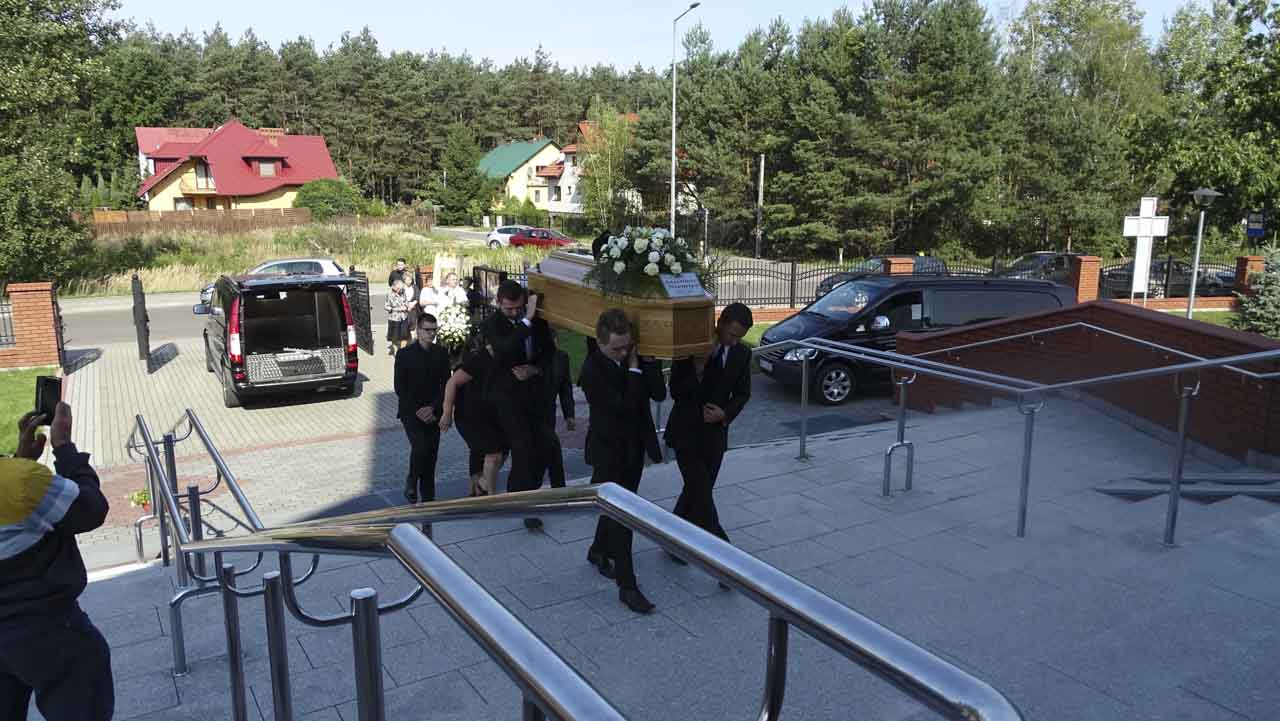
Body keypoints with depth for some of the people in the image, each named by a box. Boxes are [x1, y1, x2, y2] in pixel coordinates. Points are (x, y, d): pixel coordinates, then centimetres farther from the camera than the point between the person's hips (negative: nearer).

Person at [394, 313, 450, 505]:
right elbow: (399, 388, -3)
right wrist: (417, 410, -10)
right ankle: (411, 484, 1)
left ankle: (427, 498, 10)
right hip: (411, 412, -3)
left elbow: (446, 385, 6)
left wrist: (432, 408, -7)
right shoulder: (405, 354, -1)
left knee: (431, 455, 1)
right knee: (420, 447, -22)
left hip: (432, 414, 3)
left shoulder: (441, 354, 7)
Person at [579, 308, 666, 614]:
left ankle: (598, 551, 45)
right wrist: (633, 369, -22)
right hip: (609, 451, -7)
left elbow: (660, 394, -10)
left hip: (634, 447, 7)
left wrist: (646, 360, -18)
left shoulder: (634, 358, -3)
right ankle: (627, 586, 4)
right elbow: (626, 406, -29)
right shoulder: (593, 369, -23)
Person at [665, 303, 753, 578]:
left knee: (698, 491, 13)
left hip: (715, 433, 5)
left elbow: (742, 394, 8)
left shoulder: (742, 354, -1)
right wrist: (698, 369, -28)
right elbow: (675, 392, -13)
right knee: (701, 494, -9)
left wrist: (725, 414, -10)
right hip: (686, 433, -5)